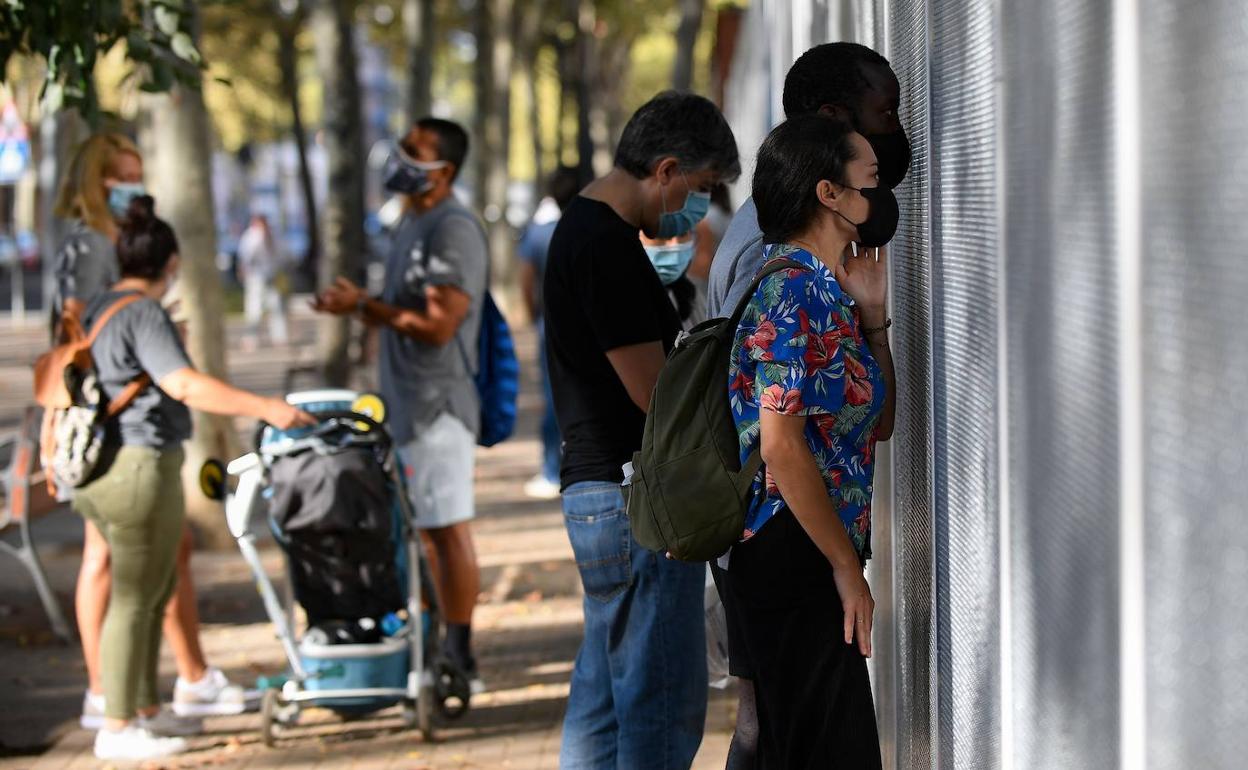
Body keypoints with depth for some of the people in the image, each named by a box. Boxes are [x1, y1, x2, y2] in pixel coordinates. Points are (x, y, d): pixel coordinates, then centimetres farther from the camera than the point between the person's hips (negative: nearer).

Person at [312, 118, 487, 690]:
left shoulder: (454, 230, -15)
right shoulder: (412, 224, 17)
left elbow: (438, 323, -22)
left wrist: (365, 306, -16)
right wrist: (357, 306, 9)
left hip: (438, 403, -10)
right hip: (407, 404, 10)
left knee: (448, 528, -6)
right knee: (433, 531, 13)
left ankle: (460, 660, -2)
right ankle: (447, 652, 20)